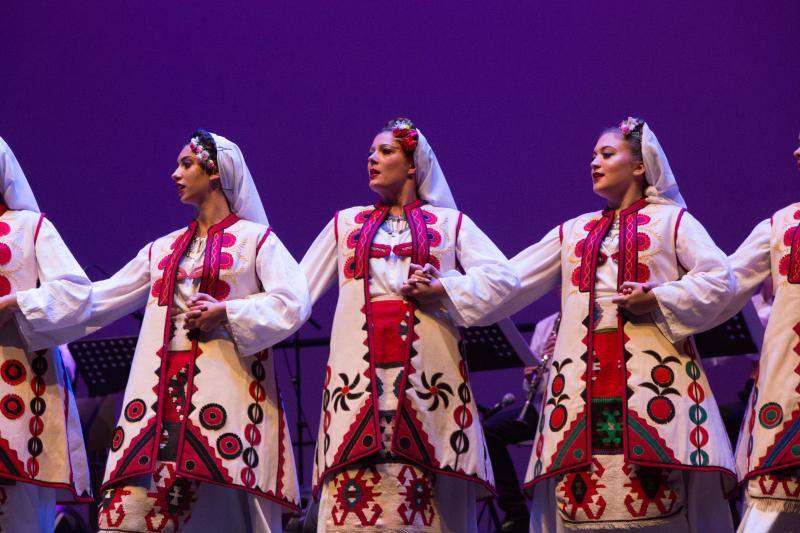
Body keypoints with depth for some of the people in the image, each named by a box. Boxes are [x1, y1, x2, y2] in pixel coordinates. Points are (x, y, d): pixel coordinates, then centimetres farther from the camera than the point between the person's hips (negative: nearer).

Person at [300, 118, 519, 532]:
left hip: (427, 376, -1)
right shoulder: (346, 224, 22)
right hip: (359, 375, 2)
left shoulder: (449, 223, 15)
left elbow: (503, 277, 3)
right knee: (354, 493, -10)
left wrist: (443, 289, -8)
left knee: (428, 495, -7)